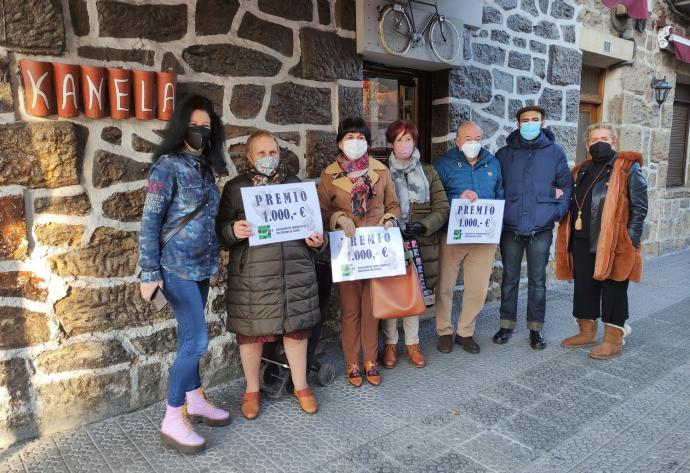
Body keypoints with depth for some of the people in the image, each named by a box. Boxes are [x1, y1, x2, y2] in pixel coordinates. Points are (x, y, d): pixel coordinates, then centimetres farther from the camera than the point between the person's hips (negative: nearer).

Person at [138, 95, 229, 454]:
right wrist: (150, 273, -16)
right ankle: (172, 420, 6)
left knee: (190, 339, 16)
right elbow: (150, 222, -13)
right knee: (196, 341, -8)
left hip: (201, 265, 7)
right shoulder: (168, 165, -11)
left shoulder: (203, 166, 11)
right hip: (176, 268, -7)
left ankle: (195, 401, 31)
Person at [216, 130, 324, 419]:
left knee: (296, 328, 9)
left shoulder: (295, 184, 13)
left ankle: (301, 386, 28)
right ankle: (252, 390, 27)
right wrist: (234, 231, -22)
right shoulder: (235, 188, 3)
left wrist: (317, 241, -3)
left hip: (295, 270, 3)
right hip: (252, 274, -2)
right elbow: (221, 229, 1)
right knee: (251, 332, 6)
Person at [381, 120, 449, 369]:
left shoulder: (428, 172, 9)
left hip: (420, 244, 2)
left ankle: (412, 343, 23)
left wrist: (423, 226, -12)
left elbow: (442, 208, 5)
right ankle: (390, 343, 20)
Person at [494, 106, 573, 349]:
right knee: (509, 279, 10)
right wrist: (496, 213, -3)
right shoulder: (504, 153, 5)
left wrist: (558, 212, -6)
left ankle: (535, 328, 21)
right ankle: (507, 325, 24)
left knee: (537, 281, 8)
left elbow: (567, 185, 5)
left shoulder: (555, 152, 3)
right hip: (510, 228, 1)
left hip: (541, 229, -1)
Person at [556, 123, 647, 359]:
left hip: (614, 243, -6)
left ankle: (614, 339, 14)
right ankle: (586, 332, 27)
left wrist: (630, 240, -14)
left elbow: (639, 207, -7)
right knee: (583, 287, 12)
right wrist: (570, 239, 10)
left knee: (613, 290, 3)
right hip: (583, 241, 6)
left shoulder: (629, 168, -3)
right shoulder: (582, 170, 14)